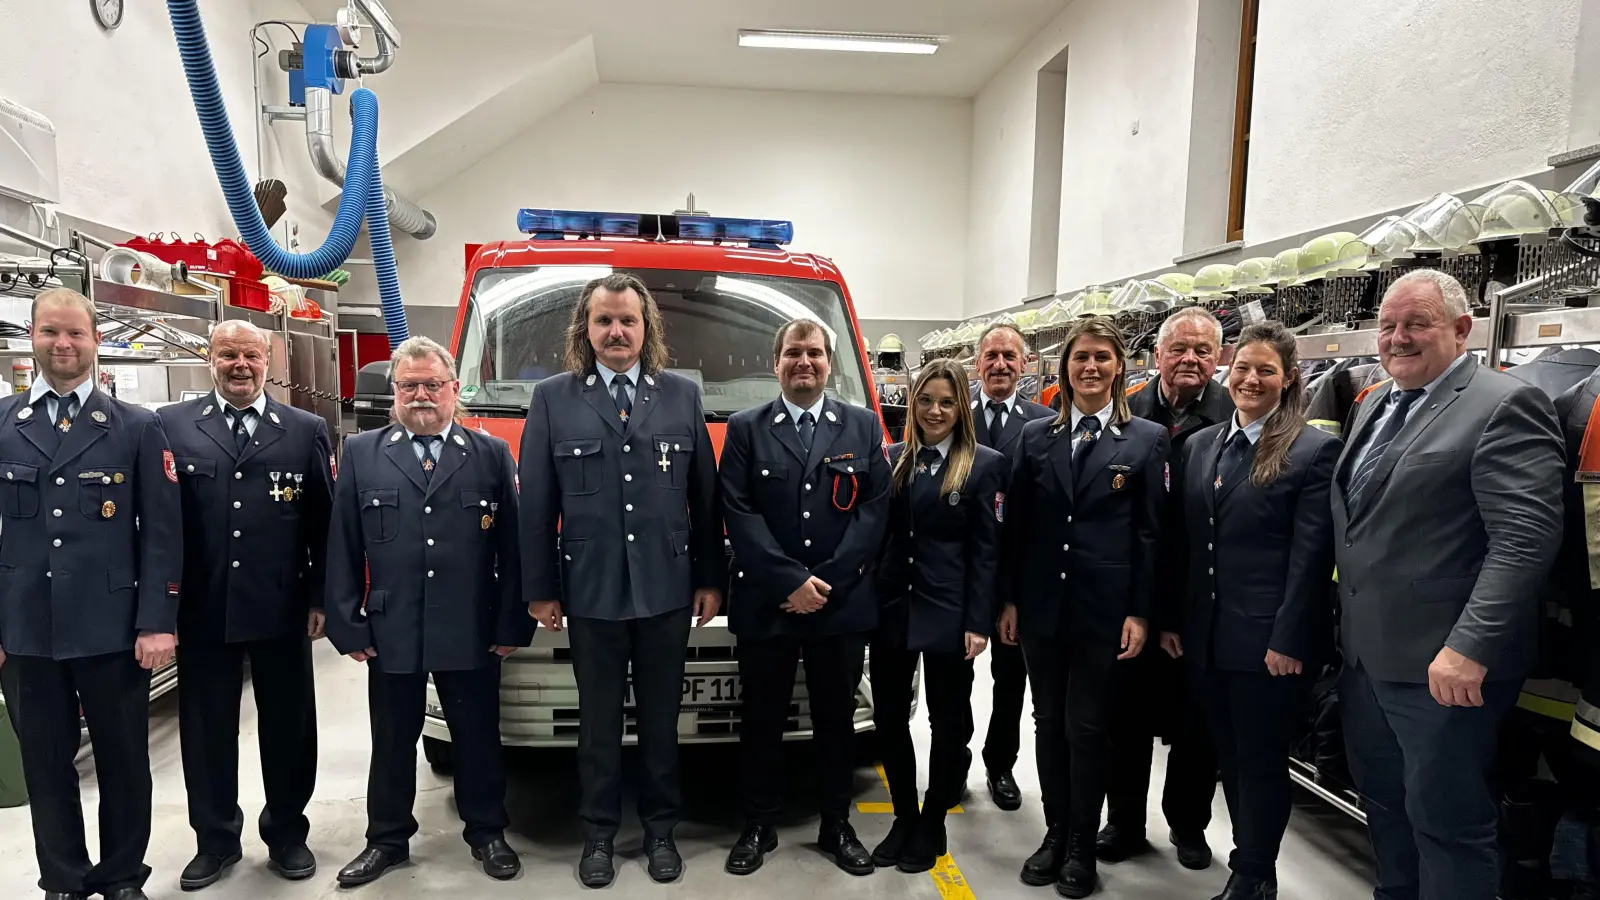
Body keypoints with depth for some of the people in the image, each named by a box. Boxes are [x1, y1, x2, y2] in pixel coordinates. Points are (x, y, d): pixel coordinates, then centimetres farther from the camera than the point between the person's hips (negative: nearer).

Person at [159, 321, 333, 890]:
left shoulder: (307, 431, 3)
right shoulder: (171, 426, 3)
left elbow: (324, 521, 3)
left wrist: (322, 598, -1)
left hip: (282, 609, 0)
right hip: (201, 609, 0)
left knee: (288, 726, 10)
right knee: (207, 727, 12)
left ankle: (287, 833, 29)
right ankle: (216, 840, 30)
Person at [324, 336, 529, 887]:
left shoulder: (492, 455, 2)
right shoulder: (361, 454, 5)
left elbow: (512, 547, -1)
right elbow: (342, 548, 3)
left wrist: (511, 625, -4)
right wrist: (347, 625, -2)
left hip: (472, 633, -1)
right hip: (390, 633, 1)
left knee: (478, 739, 12)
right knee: (392, 743, 15)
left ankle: (486, 833, 30)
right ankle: (387, 840, 33)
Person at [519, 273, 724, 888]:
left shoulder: (683, 396, 5)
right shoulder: (552, 400, 2)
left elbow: (705, 496, 5)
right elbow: (536, 503, 1)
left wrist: (711, 578, 3)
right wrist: (539, 589, -1)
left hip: (668, 590, 1)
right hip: (590, 593, -1)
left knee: (661, 719, 13)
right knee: (599, 721, 13)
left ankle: (661, 828, 30)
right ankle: (599, 832, 29)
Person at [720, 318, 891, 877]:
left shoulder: (864, 427, 6)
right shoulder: (745, 429, 4)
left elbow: (875, 510, -2)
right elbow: (738, 514, -5)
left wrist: (826, 583, -10)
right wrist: (790, 581, -14)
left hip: (843, 605, 1)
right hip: (765, 605, -1)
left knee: (836, 720, 12)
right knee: (762, 721, 9)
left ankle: (836, 826, 29)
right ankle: (758, 827, 26)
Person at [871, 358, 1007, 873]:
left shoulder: (985, 466, -3)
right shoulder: (892, 460, 9)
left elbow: (986, 552, -7)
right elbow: (879, 535, 8)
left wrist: (979, 623, -12)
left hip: (948, 612, -4)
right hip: (892, 606, 4)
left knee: (948, 720, 9)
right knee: (889, 718, 10)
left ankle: (932, 825, 26)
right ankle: (903, 818, 28)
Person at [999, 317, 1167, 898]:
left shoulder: (1147, 440, -1)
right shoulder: (1035, 436, 5)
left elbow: (1151, 533, -2)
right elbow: (1015, 524, 6)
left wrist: (1140, 612, -6)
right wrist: (1009, 599, 4)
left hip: (1103, 608, -3)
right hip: (1041, 604, 3)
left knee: (1086, 728, 6)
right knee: (1049, 722, 13)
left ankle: (1082, 847, 23)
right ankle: (1055, 833, 29)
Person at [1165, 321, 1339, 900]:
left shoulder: (1315, 451, -8)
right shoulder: (1199, 445, 8)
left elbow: (1310, 557, -12)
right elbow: (1181, 542, 9)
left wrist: (1288, 641, -15)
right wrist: (1170, 619, 7)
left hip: (1267, 640, -5)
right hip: (1204, 635, 5)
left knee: (1261, 760, 8)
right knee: (1230, 756, 17)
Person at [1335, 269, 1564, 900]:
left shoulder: (1505, 406, -11)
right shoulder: (1374, 405, 14)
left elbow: (1526, 537, -20)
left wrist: (1470, 646, -25)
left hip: (1444, 665, -8)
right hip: (1364, 655, 8)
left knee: (1444, 822, 5)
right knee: (1383, 803, 21)